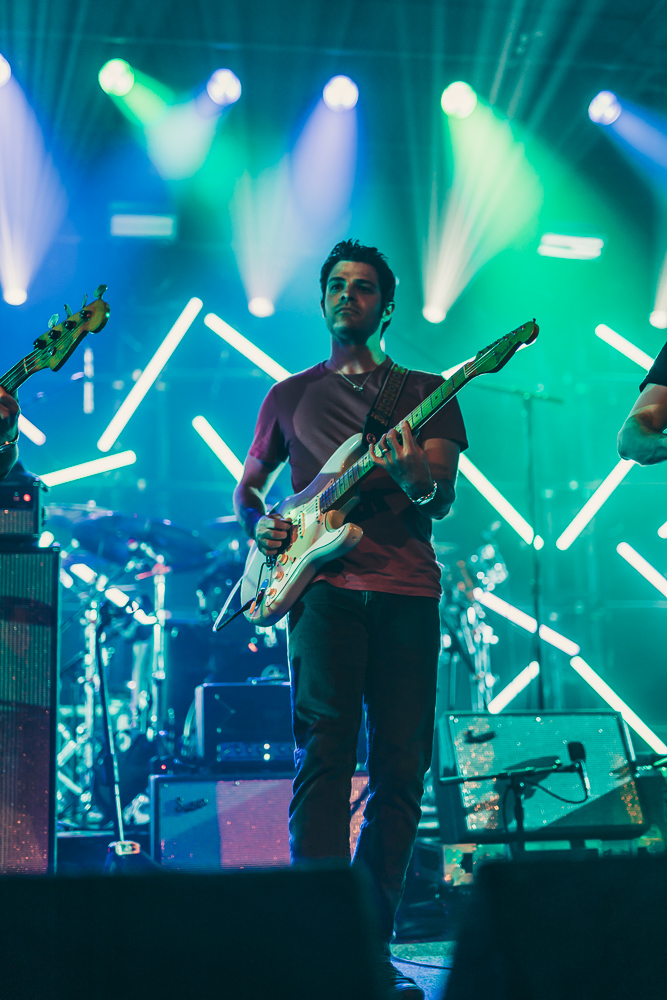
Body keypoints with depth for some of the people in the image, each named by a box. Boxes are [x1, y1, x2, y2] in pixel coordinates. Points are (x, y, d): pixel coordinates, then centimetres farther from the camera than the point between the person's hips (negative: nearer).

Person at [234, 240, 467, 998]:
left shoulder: (425, 392, 15)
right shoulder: (291, 395, 18)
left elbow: (444, 498, 2)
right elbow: (247, 486, 26)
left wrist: (414, 477, -21)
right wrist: (261, 526, 4)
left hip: (406, 590, 1)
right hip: (323, 585, -1)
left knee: (401, 766, -1)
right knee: (324, 750, -14)